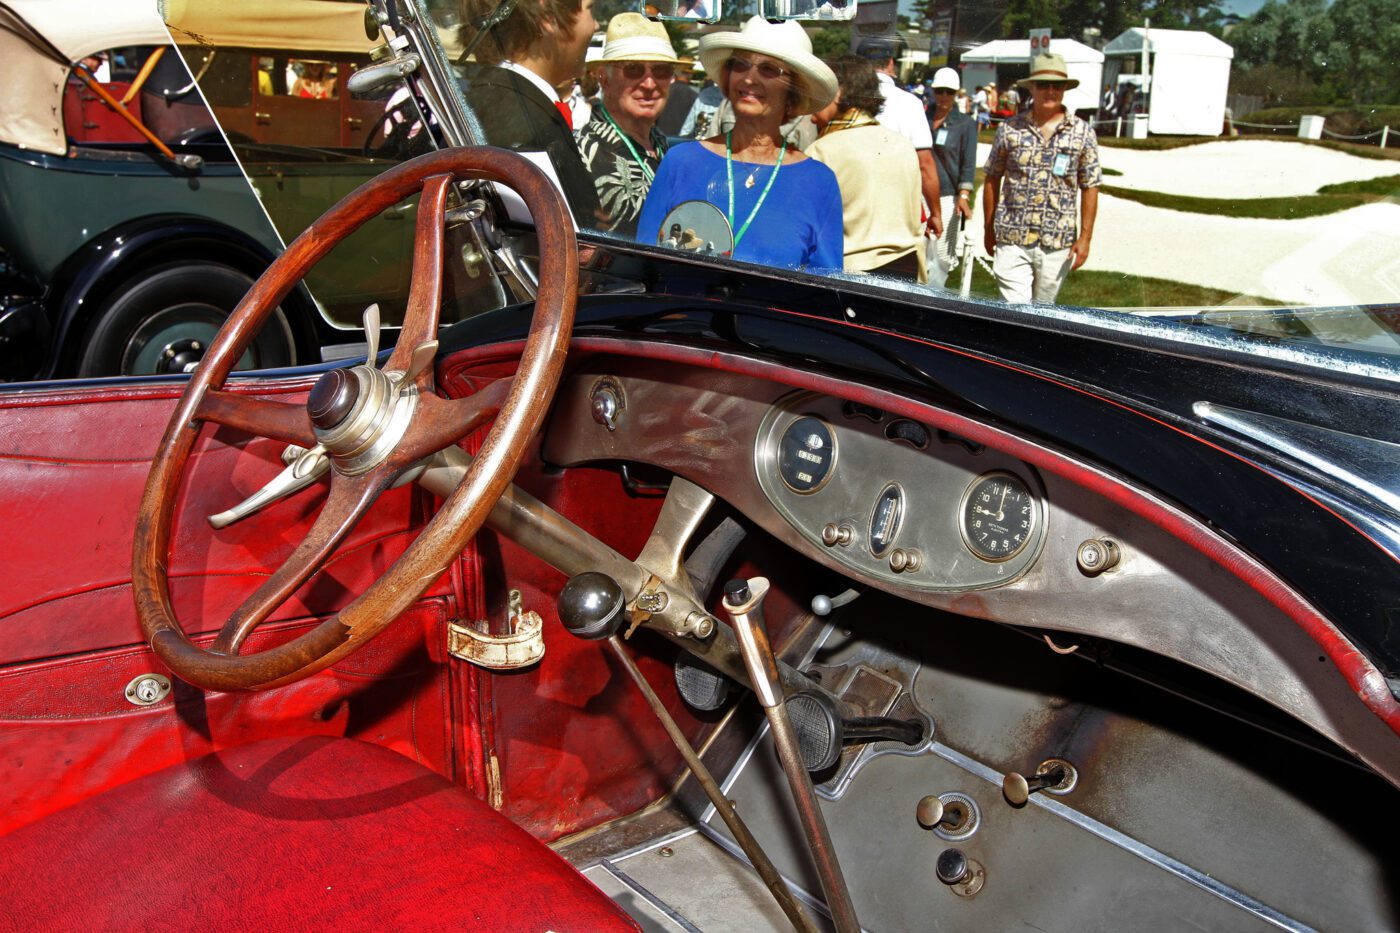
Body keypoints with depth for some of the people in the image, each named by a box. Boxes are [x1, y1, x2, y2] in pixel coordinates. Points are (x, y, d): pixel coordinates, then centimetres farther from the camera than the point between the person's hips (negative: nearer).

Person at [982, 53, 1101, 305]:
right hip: (1012, 238, -1)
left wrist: (1085, 237, 1)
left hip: (1057, 242, 1)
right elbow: (992, 180, 9)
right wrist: (989, 229, 9)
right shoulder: (1009, 129, 2)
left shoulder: (1083, 133, 4)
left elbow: (1090, 188, 5)